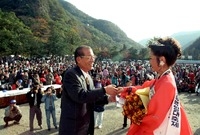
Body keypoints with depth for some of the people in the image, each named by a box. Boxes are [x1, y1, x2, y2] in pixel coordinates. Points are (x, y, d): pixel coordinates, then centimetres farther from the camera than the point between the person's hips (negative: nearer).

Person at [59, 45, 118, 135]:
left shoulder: (88, 76, 9)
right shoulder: (70, 74, -17)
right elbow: (80, 95, -29)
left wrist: (108, 98, -3)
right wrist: (104, 90, -27)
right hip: (73, 127, -8)